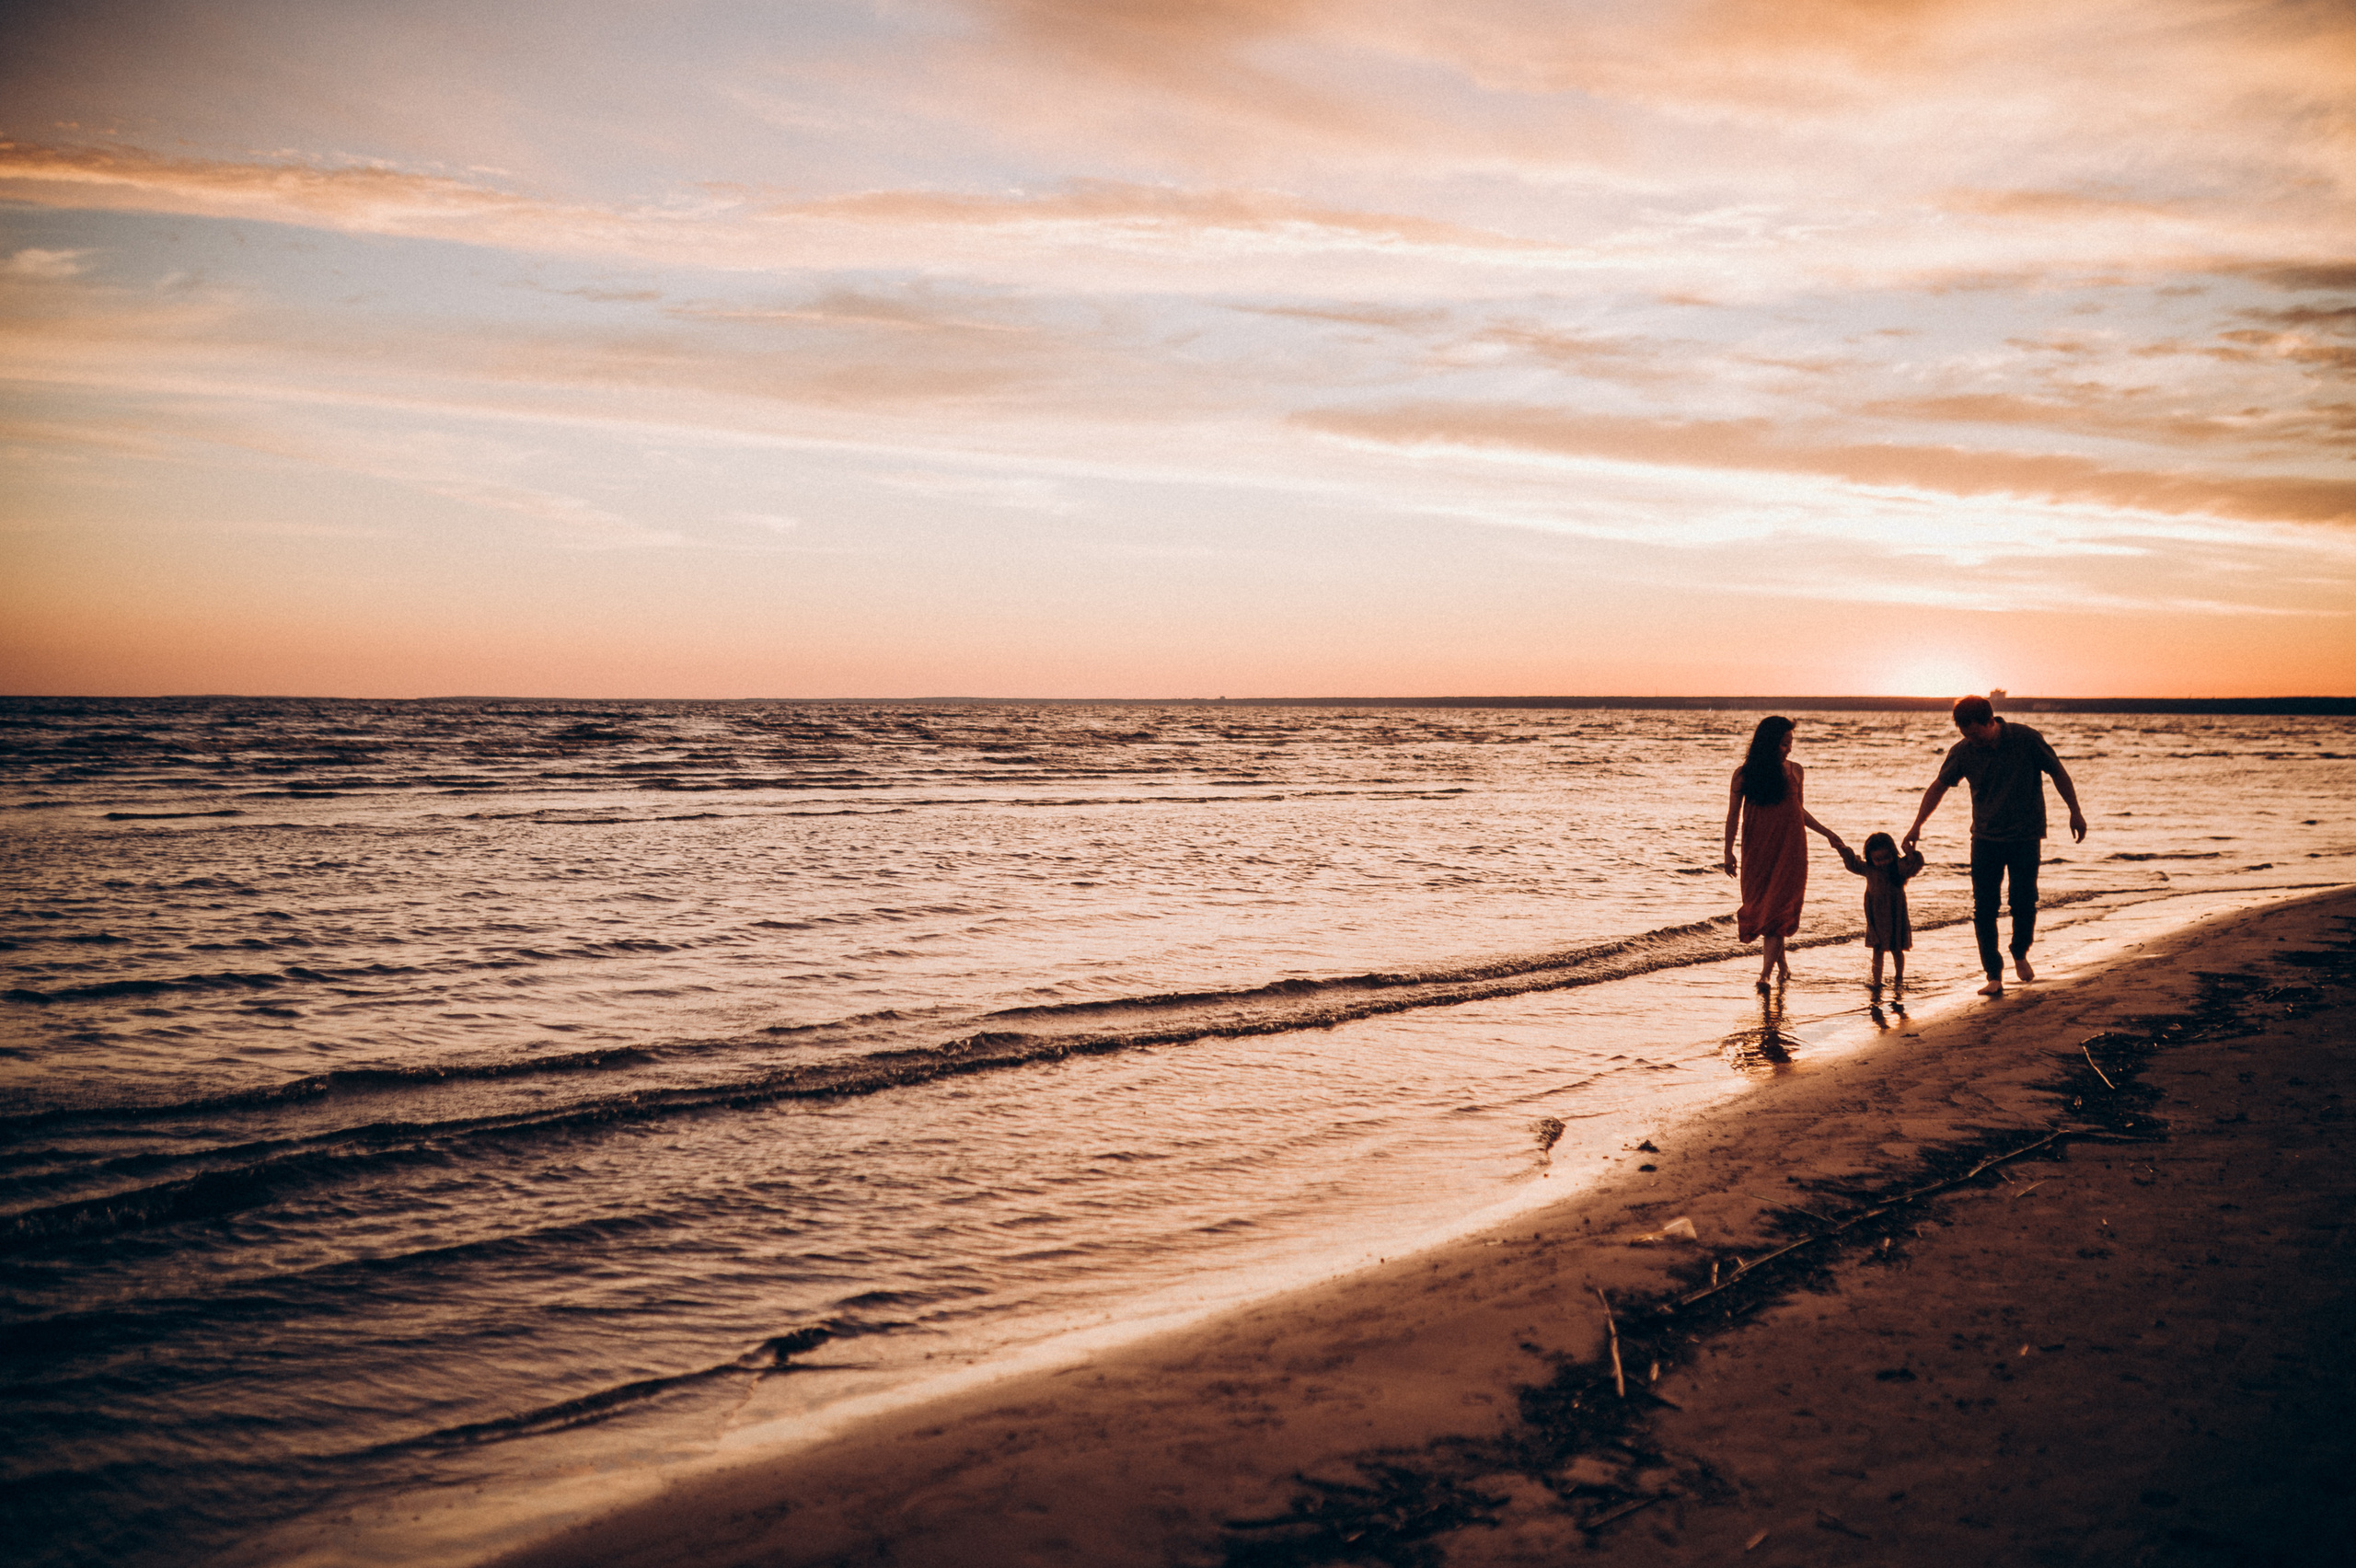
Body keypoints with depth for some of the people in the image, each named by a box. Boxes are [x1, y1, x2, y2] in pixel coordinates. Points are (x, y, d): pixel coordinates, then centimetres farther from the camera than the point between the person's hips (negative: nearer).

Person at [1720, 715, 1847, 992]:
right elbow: (1733, 815, 2)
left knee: (1779, 909, -9)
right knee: (1760, 905, 5)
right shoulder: (1743, 774, -1)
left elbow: (1799, 810, 17)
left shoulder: (1794, 771, 4)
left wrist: (1826, 832, 17)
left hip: (1789, 849, 0)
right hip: (1757, 850, 0)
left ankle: (1765, 974, -12)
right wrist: (1728, 852, -4)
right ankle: (1780, 962, 25)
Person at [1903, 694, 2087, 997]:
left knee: (2024, 904, -3)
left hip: (2025, 837, -2)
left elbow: (2058, 772, 0)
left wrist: (2075, 811, 1)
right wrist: (1917, 825, -2)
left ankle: (2020, 954, 27)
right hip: (1985, 838, 2)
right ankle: (1994, 976, 2)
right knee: (1983, 909, -4)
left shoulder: (2025, 739, -12)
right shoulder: (1962, 752, -6)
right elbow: (1939, 786, 5)